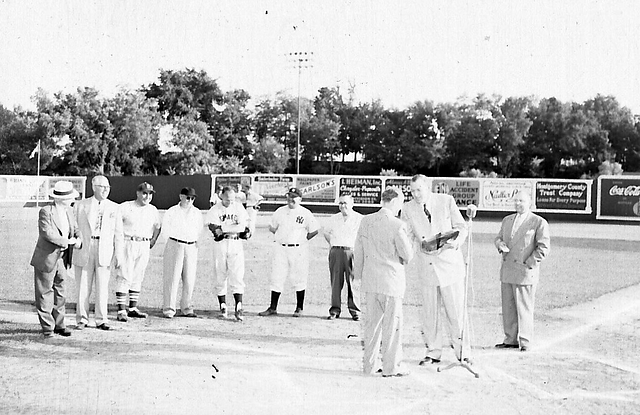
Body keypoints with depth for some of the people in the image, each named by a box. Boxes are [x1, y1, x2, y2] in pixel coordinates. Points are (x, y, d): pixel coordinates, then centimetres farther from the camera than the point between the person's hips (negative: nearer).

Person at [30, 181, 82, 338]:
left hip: (61, 259, 7)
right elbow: (48, 233, -24)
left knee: (59, 293, 13)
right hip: (46, 259, -7)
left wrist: (79, 240, -10)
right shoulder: (45, 212, -16)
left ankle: (59, 325, 22)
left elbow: (75, 229, 12)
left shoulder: (69, 211, 8)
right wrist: (67, 242, -20)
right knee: (45, 293, 1)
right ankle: (47, 327, 9)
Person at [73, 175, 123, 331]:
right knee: (83, 286, 1)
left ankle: (101, 320, 9)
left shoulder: (114, 208, 9)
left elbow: (118, 233, 8)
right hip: (84, 249, -1)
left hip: (105, 251, 1)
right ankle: (82, 319, 10)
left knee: (102, 287, 1)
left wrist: (118, 255, 1)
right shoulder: (81, 205, 7)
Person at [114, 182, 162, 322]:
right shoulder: (125, 207, -6)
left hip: (144, 246, 5)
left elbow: (157, 226, 26)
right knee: (124, 277, -8)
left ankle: (133, 308, 15)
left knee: (138, 278, 8)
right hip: (128, 244, -5)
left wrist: (153, 240, 15)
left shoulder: (153, 210, 10)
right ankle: (121, 310, -9)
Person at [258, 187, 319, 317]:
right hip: (281, 248, 3)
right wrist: (281, 237, 8)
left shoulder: (305, 213, -2)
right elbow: (272, 228, 17)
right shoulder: (280, 211, 9)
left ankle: (299, 308, 13)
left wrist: (303, 239, 1)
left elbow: (314, 230, 1)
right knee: (276, 278, 1)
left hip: (298, 249, -3)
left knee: (299, 280, 2)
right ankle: (273, 308, 6)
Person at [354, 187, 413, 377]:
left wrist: (358, 274, 22)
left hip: (370, 281, 6)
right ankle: (390, 367, 9)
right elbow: (408, 255, -10)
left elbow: (358, 251, 10)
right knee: (392, 324, 4)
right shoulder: (397, 225, -15)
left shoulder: (366, 221, 2)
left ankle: (370, 364, 20)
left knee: (372, 322, 14)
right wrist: (404, 237, 8)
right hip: (391, 280, -6)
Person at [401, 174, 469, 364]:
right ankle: (433, 352, 19)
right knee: (429, 314, 7)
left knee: (455, 311, 0)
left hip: (449, 263, -2)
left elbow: (461, 227, 2)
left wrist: (456, 242, -18)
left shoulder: (446, 200, -2)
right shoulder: (408, 209, 1)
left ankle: (462, 352, 12)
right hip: (426, 267, 2)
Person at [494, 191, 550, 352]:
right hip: (507, 271, 6)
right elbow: (499, 238, 23)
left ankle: (525, 342, 7)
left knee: (524, 308, -2)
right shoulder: (507, 220, 17)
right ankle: (511, 340, 17)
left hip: (525, 272, -6)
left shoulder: (539, 222, -3)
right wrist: (501, 245, -2)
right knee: (508, 308, 8)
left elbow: (544, 247, -7)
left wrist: (529, 264, -13)